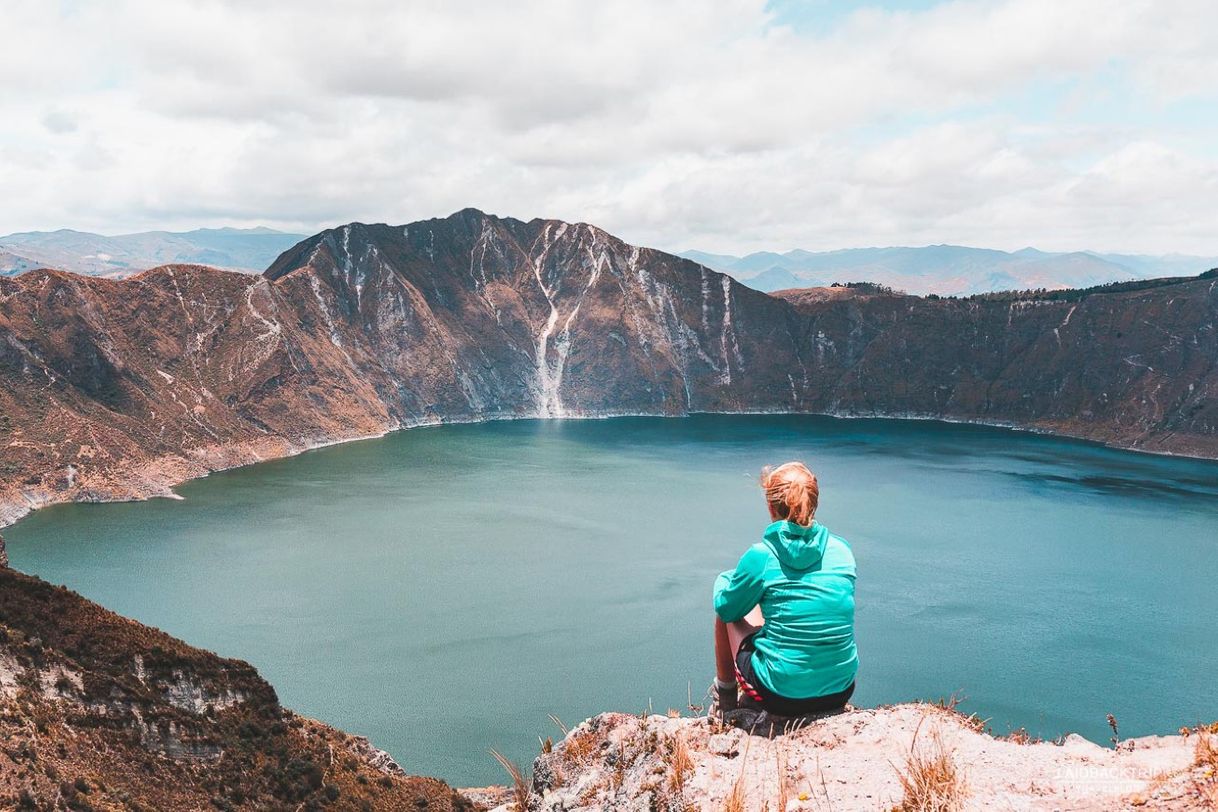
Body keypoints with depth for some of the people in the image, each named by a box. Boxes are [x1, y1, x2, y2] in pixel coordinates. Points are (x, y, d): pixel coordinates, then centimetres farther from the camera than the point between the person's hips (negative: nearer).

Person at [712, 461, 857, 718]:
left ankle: (725, 695, 37)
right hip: (841, 692, 5)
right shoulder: (842, 550, 0)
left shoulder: (761, 556, -14)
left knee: (729, 612, 19)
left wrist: (724, 581, 26)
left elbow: (726, 609, 2)